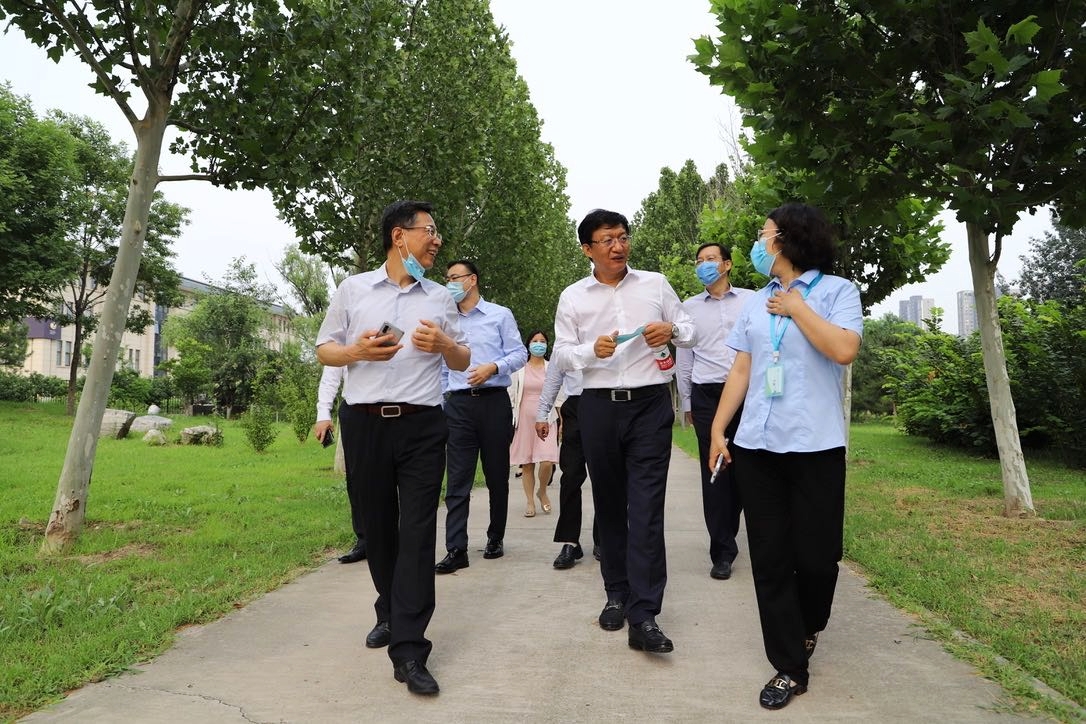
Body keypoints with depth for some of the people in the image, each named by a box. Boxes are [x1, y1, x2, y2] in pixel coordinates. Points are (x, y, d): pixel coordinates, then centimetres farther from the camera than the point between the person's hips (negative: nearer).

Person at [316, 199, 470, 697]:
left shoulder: (441, 298, 11)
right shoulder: (353, 289, 7)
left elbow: (463, 362, 15)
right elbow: (323, 350, 9)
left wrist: (443, 344, -7)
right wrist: (357, 350, -12)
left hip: (422, 425, 0)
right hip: (364, 422, 0)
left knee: (418, 531, -7)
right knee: (377, 526, 12)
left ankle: (408, 650, -4)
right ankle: (391, 613, 34)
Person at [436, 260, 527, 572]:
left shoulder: (500, 315, 6)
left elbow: (519, 354, 2)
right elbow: (442, 367, 17)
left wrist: (494, 367, -14)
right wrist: (439, 400, 11)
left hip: (494, 402, -2)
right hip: (458, 404, 2)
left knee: (497, 476, 7)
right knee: (458, 479, -5)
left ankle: (495, 539, 22)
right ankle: (456, 549, -5)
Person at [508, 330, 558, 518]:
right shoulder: (519, 369, 7)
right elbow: (511, 396, 8)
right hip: (524, 420, 1)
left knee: (547, 462, -13)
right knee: (527, 464, 2)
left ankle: (542, 492, 15)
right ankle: (530, 501, 15)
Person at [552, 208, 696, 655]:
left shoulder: (655, 284, 7)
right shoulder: (572, 296, 7)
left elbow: (689, 331, 15)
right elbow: (561, 354, 6)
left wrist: (672, 329, -9)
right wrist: (591, 350, -15)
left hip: (650, 404, -1)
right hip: (599, 406, 2)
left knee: (646, 508, -8)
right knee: (609, 505, 11)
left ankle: (643, 617, -5)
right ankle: (617, 594, 27)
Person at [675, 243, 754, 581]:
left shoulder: (751, 300, 9)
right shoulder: (690, 307, 12)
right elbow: (683, 358, 14)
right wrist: (686, 402, 11)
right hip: (707, 396, 0)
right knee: (715, 472, -1)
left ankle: (726, 536, 25)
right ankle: (722, 552, 6)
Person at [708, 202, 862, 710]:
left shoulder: (837, 290, 1)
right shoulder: (755, 303, 15)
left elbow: (844, 350, -16)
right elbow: (741, 370, 14)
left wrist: (797, 307, -7)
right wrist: (718, 428, 9)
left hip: (816, 446, -4)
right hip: (756, 445, 4)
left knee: (815, 555, 2)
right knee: (770, 559, 4)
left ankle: (807, 626, 35)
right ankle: (789, 668, 14)